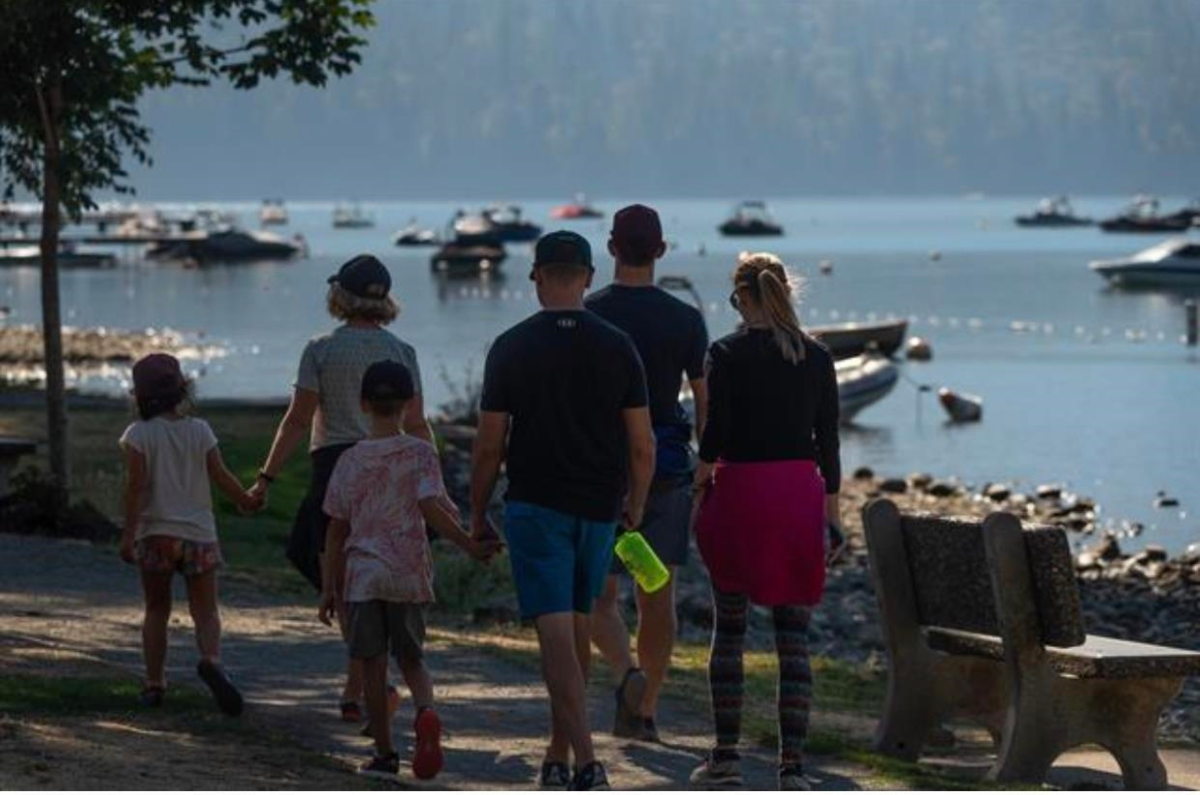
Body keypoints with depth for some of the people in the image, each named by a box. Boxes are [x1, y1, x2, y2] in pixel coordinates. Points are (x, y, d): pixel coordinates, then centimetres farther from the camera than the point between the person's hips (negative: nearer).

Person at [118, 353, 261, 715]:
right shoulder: (199, 430, 1)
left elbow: (136, 485, -11)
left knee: (156, 610, 14)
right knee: (205, 610, 1)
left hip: (154, 535, -1)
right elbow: (220, 476, 3)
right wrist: (245, 501, 21)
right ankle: (211, 659, -27)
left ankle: (154, 682, 12)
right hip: (198, 534, 1)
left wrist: (128, 532, -9)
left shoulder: (138, 434, -5)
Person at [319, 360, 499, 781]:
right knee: (411, 658, 13)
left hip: (362, 575, 0)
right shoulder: (420, 453, -2)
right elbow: (430, 506, -16)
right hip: (409, 573, 0)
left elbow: (337, 530, 5)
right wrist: (469, 544, -14)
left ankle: (385, 753, 7)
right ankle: (426, 711, -17)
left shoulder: (350, 461, 2)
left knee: (373, 664, 6)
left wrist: (329, 588, 11)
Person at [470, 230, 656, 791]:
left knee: (555, 631, -7)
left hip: (535, 506, -3)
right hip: (599, 507, 3)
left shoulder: (512, 347, -6)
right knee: (578, 625, 17)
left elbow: (489, 445, -4)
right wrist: (635, 506, 17)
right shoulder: (617, 347, -1)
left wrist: (478, 514, 8)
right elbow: (642, 444, 1)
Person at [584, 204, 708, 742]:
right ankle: (644, 711, 11)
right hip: (667, 468, 2)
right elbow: (706, 403, 0)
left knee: (600, 596, 5)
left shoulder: (584, 317, -5)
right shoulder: (685, 320, -1)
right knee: (657, 597, 9)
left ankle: (628, 674, -22)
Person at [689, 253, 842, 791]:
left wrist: (701, 486, 4)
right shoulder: (817, 357, 4)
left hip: (740, 490, -2)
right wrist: (831, 504, 13)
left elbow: (715, 431, -9)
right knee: (793, 637, 2)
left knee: (729, 630, 11)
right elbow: (828, 437, 6)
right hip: (802, 492, 2)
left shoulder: (727, 354, -5)